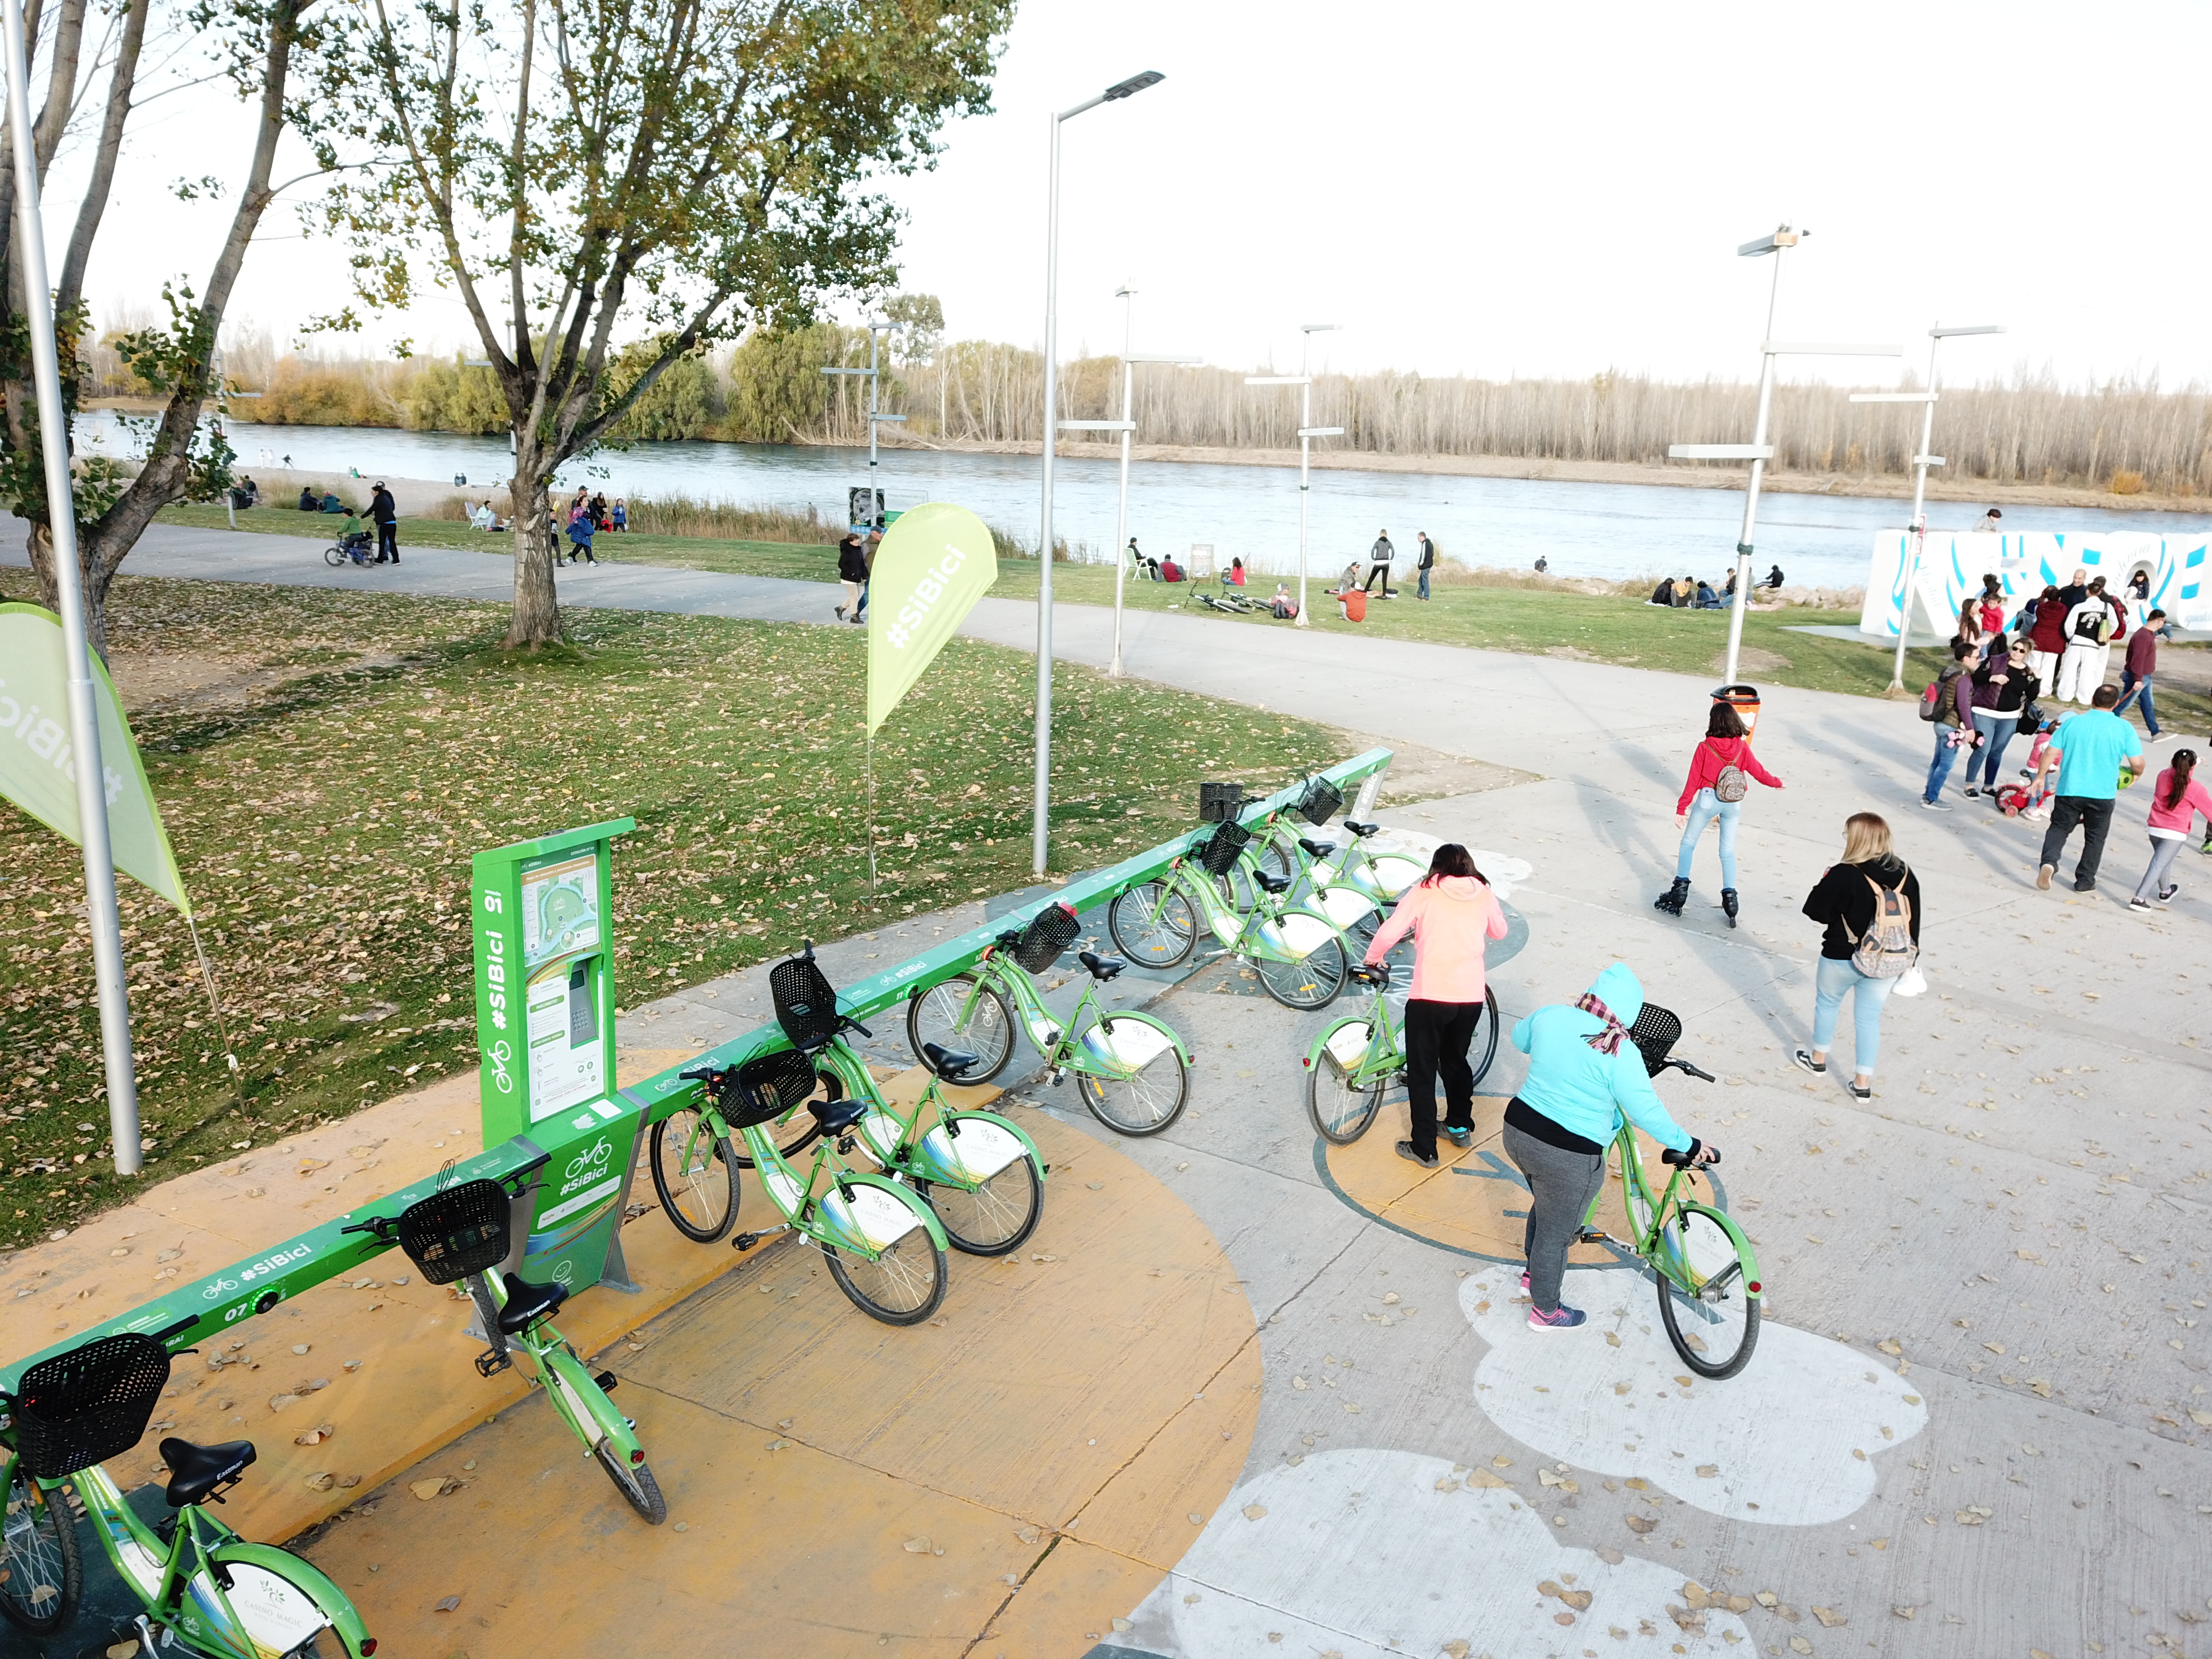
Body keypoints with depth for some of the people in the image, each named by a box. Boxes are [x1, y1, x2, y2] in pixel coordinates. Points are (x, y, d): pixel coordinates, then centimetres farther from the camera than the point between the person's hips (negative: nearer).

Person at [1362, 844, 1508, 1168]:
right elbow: (1499, 931, 23)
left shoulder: (1424, 891, -3)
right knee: (1456, 1059, 27)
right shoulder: (1484, 893, 6)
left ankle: (1424, 1149, 12)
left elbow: (1389, 933, -10)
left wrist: (1372, 958, 8)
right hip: (1471, 996, 4)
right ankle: (1460, 1126, 41)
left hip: (1429, 997, -4)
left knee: (1421, 1071, 9)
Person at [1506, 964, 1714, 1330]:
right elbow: (1647, 1112, -19)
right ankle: (1545, 1311, 36)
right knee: (1556, 1234, 15)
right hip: (1567, 1159, -6)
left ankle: (1533, 1274, 53)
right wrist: (1689, 1145, -5)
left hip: (1518, 1132, 6)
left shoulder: (1551, 1016, -4)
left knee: (1546, 1204, 32)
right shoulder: (1619, 1053, -21)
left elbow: (1519, 1038, 17)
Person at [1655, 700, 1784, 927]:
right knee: (1728, 851, 12)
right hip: (1733, 804, 2)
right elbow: (1759, 772, 6)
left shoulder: (1705, 748, -11)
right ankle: (1729, 895, 7)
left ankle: (1681, 887, 11)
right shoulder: (1742, 747, -5)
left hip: (1708, 800, -2)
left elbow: (1693, 781, -7)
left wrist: (1681, 809, -1)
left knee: (1688, 843, 14)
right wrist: (1777, 782, 27)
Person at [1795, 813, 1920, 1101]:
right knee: (1869, 1018, 13)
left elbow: (1816, 910, -15)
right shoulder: (1906, 876, -3)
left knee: (1827, 1003, 21)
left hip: (1842, 958, -4)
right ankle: (1863, 1082, 17)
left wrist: (1826, 882, 1)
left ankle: (1818, 1058, 39)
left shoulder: (1845, 875, -22)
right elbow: (1913, 921, 6)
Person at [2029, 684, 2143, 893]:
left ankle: (2048, 861, -13)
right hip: (2103, 794, 0)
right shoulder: (2124, 728, -5)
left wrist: (2040, 776, 11)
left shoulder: (2073, 722, -3)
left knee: (2059, 828, 13)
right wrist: (2134, 774, 16)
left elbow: (2050, 753, -1)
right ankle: (2085, 882, 19)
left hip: (2069, 790, 1)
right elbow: (2138, 763, -6)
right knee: (2095, 839, 14)